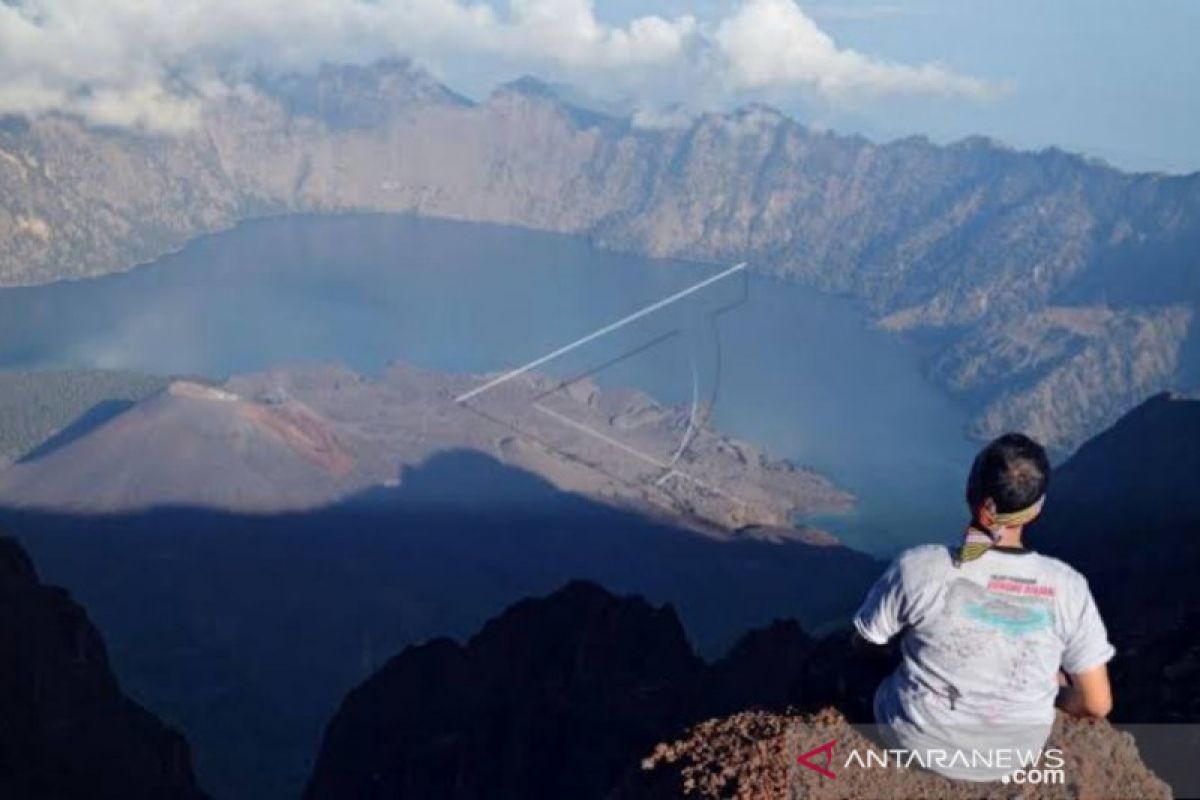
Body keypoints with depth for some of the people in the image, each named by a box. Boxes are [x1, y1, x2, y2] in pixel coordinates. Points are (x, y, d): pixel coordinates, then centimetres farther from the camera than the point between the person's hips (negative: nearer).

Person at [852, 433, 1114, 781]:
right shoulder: (1066, 587, -20)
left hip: (919, 739, -1)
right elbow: (1097, 703, -14)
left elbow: (865, 639, -7)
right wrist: (1049, 697, 8)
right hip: (1014, 751, 2)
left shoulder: (919, 567, -25)